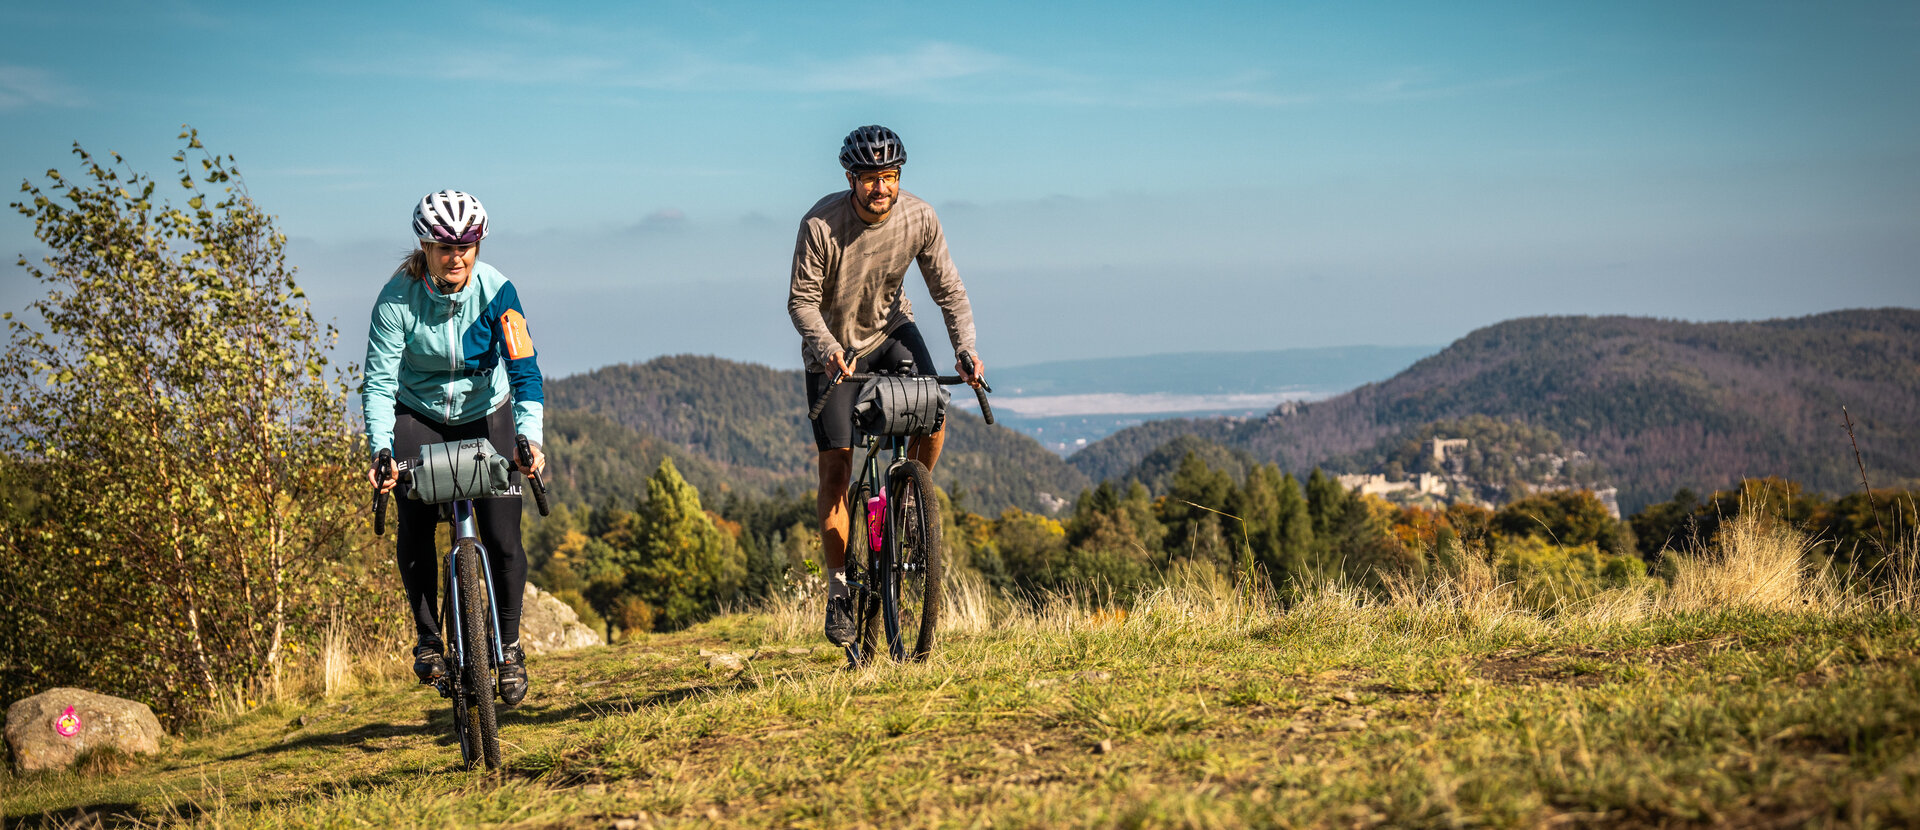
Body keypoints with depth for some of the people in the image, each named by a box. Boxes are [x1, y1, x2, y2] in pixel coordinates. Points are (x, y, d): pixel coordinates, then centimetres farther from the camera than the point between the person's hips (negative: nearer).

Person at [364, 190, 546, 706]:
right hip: (419, 416, 0)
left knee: (502, 537, -10)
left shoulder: (496, 291, -21)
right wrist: (380, 451, -35)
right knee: (414, 529, -15)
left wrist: (530, 438, -41)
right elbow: (380, 381, -22)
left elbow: (524, 371, -25)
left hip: (486, 415, 0)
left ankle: (510, 644, 10)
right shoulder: (397, 298, -22)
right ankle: (428, 640, 5)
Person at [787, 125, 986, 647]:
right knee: (836, 469, -7)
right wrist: (829, 349, -37)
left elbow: (947, 289, -10)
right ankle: (839, 589, 3)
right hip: (834, 347, -2)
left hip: (891, 329, 2)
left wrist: (965, 347, -25)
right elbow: (802, 300, -20)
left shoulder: (919, 218, -18)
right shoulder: (822, 225, -27)